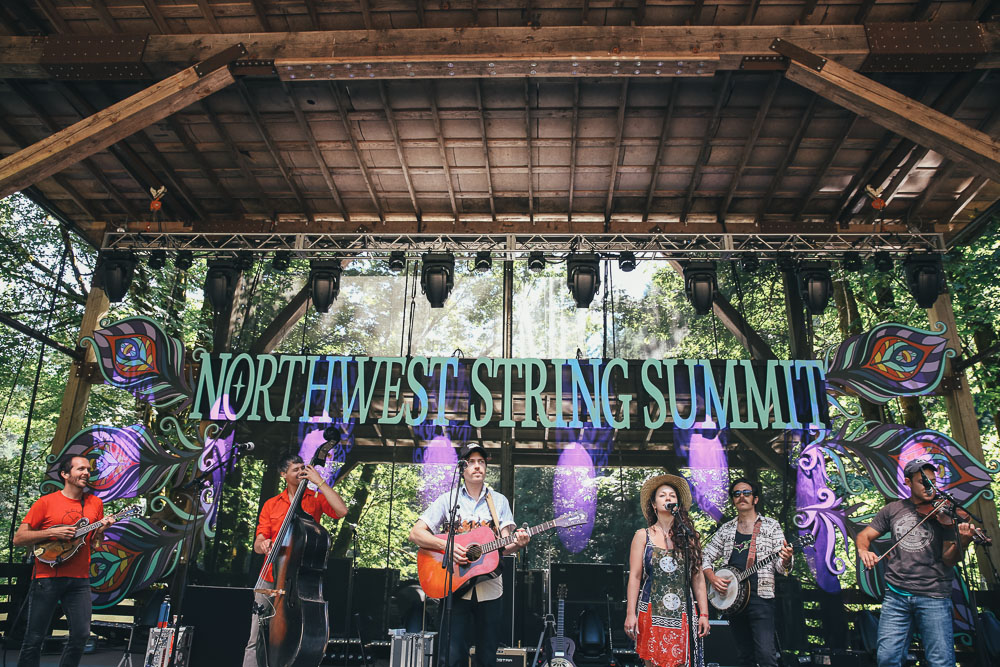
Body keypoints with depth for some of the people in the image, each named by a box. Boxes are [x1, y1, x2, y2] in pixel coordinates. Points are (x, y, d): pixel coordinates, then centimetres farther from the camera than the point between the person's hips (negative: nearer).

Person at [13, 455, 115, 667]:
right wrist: (53, 532, -16)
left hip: (79, 579, 3)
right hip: (47, 578, -3)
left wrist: (101, 530, -8)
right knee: (35, 637, 3)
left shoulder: (95, 503, 9)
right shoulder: (46, 502, -2)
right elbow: (18, 538, -3)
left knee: (81, 635, 0)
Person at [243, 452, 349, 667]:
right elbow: (257, 545, 11)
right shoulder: (271, 504, 13)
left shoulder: (315, 499, 7)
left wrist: (320, 482, -11)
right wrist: (263, 544, -14)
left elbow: (341, 511, -13)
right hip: (271, 580, 2)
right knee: (256, 641, 1)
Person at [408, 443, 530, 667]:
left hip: (489, 587, 2)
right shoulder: (447, 500, 3)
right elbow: (415, 533, -3)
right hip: (456, 586, -1)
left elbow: (504, 548, 3)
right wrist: (446, 545, -18)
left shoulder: (499, 501, 8)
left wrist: (517, 544, -20)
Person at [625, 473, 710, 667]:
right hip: (652, 612, -1)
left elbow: (698, 578, 8)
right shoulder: (643, 536, 5)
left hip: (682, 613, 1)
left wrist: (704, 614, 4)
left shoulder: (689, 536, 8)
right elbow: (634, 577, 1)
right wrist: (630, 613, -4)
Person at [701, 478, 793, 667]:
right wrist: (712, 578, -3)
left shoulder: (771, 526, 5)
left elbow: (780, 566, 0)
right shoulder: (726, 529, 13)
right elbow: (706, 558, 15)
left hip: (760, 597, -3)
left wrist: (785, 560, -23)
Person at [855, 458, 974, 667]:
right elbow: (864, 535, 11)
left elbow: (949, 559, -4)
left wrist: (963, 542, -25)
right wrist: (863, 550, -11)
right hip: (897, 593, 2)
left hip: (933, 596, -1)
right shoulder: (893, 509, 9)